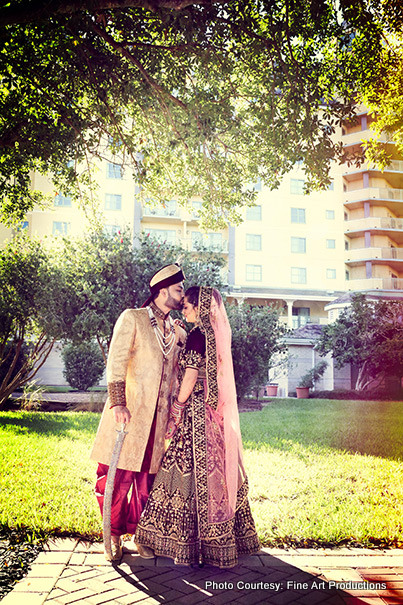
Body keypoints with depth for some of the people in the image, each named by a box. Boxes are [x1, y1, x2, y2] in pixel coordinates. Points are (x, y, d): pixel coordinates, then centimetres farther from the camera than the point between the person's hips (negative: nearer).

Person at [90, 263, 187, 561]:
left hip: (158, 417, 4)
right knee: (118, 477, 1)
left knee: (147, 479, 7)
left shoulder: (177, 331, 15)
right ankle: (115, 536, 18)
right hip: (129, 412, -4)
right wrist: (118, 402, -20)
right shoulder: (132, 318, -1)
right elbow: (116, 361, -9)